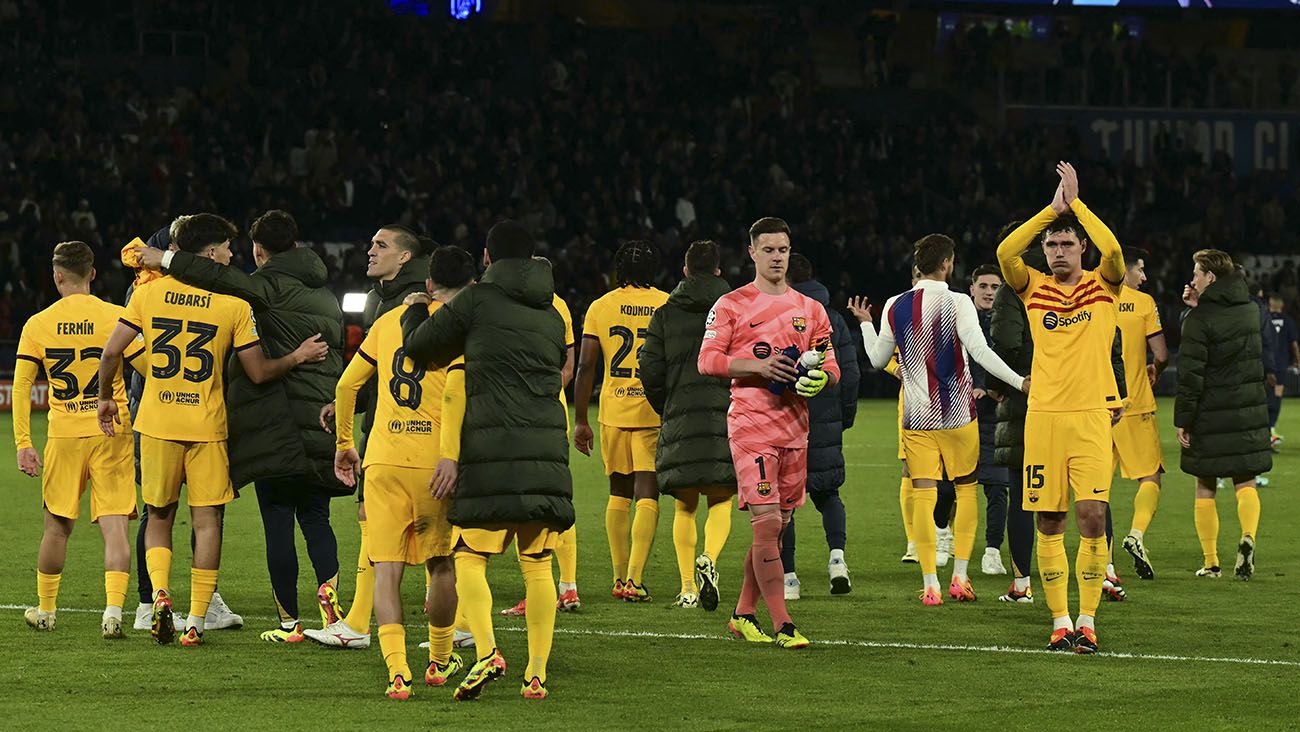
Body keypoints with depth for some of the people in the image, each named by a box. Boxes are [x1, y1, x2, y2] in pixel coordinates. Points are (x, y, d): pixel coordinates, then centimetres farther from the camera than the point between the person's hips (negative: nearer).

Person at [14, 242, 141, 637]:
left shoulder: (37, 325, 0)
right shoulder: (117, 318, -4)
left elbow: (20, 387, -1)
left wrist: (23, 444, 1)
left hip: (64, 437, 1)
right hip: (112, 433, -1)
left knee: (57, 526, 15)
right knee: (114, 526, -2)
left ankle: (45, 609, 26)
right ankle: (113, 610, -16)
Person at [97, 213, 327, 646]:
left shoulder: (149, 293, 0)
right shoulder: (233, 304, -5)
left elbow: (111, 352, -1)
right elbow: (259, 372, -2)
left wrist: (106, 398, 15)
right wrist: (298, 358, 13)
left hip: (156, 423, 2)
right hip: (207, 427, -2)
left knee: (159, 517, 15)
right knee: (207, 521, 6)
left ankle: (160, 592, -7)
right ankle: (196, 621, 4)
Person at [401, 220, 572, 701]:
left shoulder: (479, 301, 0)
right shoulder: (551, 315, 16)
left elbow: (418, 344, 7)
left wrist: (413, 312, 29)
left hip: (492, 445, -4)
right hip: (547, 447, 4)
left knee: (470, 557, 1)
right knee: (537, 565, 6)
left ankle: (486, 652, -18)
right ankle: (537, 673, 3)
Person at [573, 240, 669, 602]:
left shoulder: (600, 307, 3)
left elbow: (585, 368, 1)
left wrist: (581, 421, 7)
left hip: (613, 410, 2)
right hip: (655, 411, -2)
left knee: (619, 493, 15)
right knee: (647, 495, -2)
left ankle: (619, 578, 16)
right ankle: (634, 579, -13)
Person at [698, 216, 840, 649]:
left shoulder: (809, 310, 14)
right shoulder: (731, 306, 1)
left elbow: (832, 368, 16)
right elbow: (707, 361, -6)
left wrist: (820, 377, -8)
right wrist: (759, 366, -18)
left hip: (795, 426, 5)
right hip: (750, 424, -5)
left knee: (776, 528, 9)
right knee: (767, 523, -13)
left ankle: (743, 614, 22)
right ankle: (782, 625, -13)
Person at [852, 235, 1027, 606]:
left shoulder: (894, 307, 2)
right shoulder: (957, 303, -10)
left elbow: (878, 359, 13)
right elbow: (980, 351, -19)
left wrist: (865, 323, 29)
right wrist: (1020, 382, -17)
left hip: (915, 418, 3)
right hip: (957, 414, -3)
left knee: (923, 495, 2)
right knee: (967, 489, 12)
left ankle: (930, 585, -2)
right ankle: (960, 577, 9)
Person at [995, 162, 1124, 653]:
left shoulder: (1103, 286, 6)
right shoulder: (1034, 288, 9)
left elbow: (1113, 250, -14)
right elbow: (1005, 253, -8)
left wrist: (1076, 202, -8)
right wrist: (1052, 208, -9)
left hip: (1091, 415, -2)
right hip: (1043, 415, 2)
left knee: (1092, 517, -9)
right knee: (1049, 524, 1)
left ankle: (1087, 620, -3)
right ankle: (1060, 621, 7)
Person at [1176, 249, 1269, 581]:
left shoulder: (1200, 318, -13)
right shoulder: (1250, 309, 6)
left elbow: (1190, 374, -15)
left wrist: (1183, 420, -9)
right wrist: (1199, 306, 13)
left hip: (1211, 415, -5)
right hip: (1249, 409, 5)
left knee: (1205, 487, 7)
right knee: (1246, 481, 9)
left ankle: (1211, 562, 7)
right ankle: (1248, 536, -18)